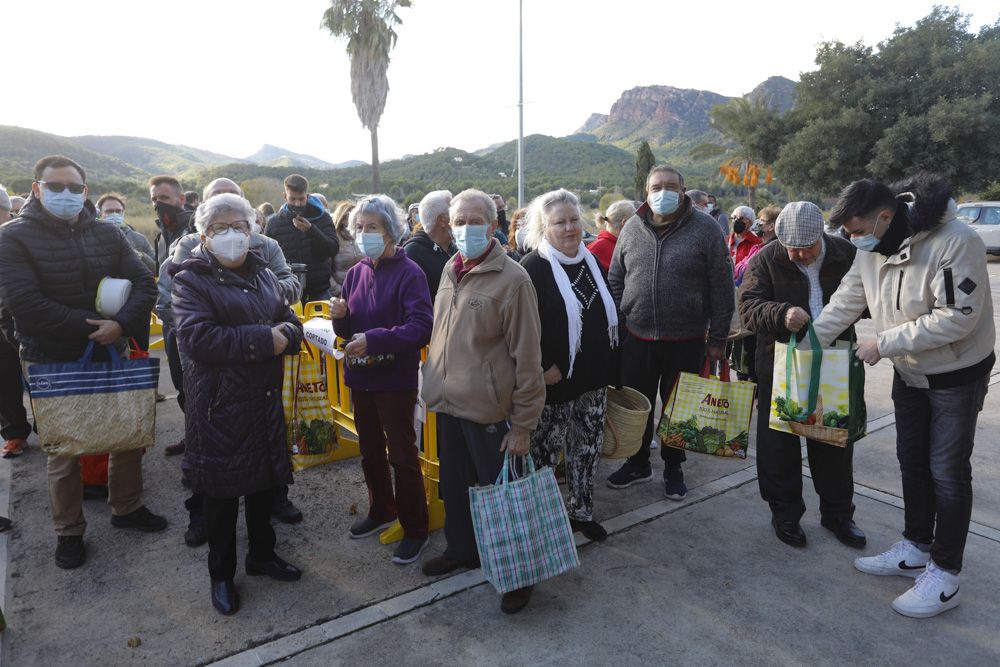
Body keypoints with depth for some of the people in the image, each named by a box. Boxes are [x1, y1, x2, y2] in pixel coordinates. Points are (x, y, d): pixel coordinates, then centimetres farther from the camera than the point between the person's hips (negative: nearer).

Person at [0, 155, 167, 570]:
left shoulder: (108, 235, 4)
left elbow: (143, 284, -3)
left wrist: (121, 324, -20)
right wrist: (91, 327, -19)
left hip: (111, 356, 4)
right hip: (52, 364, -3)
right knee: (63, 452, 7)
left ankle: (127, 508, 32)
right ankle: (69, 532, 25)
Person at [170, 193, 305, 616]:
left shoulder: (263, 274, 11)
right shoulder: (191, 279, -8)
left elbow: (291, 324, 7)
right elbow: (196, 338, -22)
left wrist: (283, 336, -17)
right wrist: (262, 340, -22)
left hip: (266, 398, 6)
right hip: (220, 403, -5)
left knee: (263, 481, 18)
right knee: (222, 491, 7)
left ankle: (262, 554, 38)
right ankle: (221, 574, 27)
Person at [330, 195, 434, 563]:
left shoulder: (409, 273, -15)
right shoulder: (356, 273, 5)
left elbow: (421, 328, -24)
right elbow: (348, 330, 10)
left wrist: (373, 340, -31)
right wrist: (340, 317, -12)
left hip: (396, 378, -6)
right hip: (361, 376, 7)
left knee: (402, 454, 4)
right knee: (370, 450, 20)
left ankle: (415, 529, 21)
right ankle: (381, 510, 41)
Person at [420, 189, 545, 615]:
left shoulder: (512, 279, -16)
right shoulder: (450, 270, 6)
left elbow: (527, 357, -16)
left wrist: (524, 424, -15)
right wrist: (435, 385, 15)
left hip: (488, 410, -7)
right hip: (448, 404, 7)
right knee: (455, 485, 22)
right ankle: (461, 548, 44)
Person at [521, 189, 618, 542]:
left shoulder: (591, 261, 10)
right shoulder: (534, 267, -12)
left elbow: (608, 314, 18)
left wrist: (609, 366, 14)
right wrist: (544, 366, -19)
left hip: (593, 377, 7)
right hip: (555, 379, -6)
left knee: (588, 446, 15)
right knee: (545, 448, 6)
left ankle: (581, 510, 32)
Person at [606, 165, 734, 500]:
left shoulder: (705, 228, -5)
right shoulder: (632, 229, 4)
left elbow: (722, 289, -5)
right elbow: (615, 281, 11)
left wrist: (717, 339, -6)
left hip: (685, 341, -2)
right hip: (637, 338, 3)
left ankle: (673, 467, 32)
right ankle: (638, 463, 33)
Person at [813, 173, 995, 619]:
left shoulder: (955, 242, -28)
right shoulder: (872, 249, -5)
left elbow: (958, 318, -30)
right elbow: (843, 305, -1)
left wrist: (885, 343, -25)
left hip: (957, 376, -7)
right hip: (909, 373, 7)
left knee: (947, 471, 0)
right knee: (912, 462, 16)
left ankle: (944, 575, 14)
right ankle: (916, 550, 33)